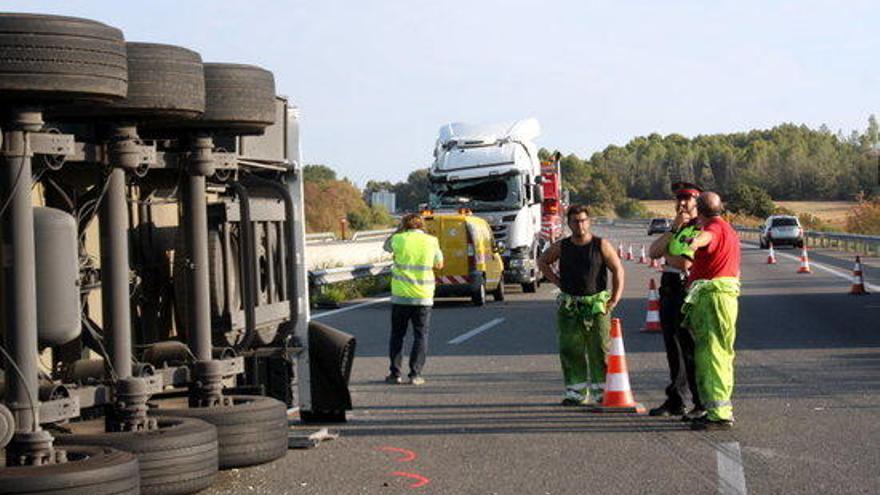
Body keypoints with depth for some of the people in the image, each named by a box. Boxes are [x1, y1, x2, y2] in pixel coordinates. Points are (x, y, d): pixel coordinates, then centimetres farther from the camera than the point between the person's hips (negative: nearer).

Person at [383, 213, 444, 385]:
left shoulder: (399, 239, -4)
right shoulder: (431, 241, 0)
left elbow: (386, 246, 19)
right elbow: (439, 265, 12)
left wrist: (399, 229, 18)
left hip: (401, 295, 0)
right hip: (423, 297, 0)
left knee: (397, 335, 10)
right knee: (420, 336, 6)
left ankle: (395, 373, 10)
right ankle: (415, 374, 1)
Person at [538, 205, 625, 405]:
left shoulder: (601, 246, -2)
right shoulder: (560, 247, 4)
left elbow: (618, 270, 0)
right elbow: (542, 262, 20)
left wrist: (614, 300, -5)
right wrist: (557, 281, 8)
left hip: (597, 304, -2)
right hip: (569, 305, 2)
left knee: (600, 350, -2)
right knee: (570, 351, 1)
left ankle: (601, 390, 6)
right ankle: (576, 392, 9)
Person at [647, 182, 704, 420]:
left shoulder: (702, 230, -10)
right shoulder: (677, 228, 19)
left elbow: (685, 263, -20)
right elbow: (653, 252, 6)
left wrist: (666, 255, 1)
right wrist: (673, 229, -4)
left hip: (686, 292, -8)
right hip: (668, 291, 8)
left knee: (691, 349, -7)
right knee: (673, 348, 13)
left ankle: (703, 405, -2)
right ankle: (675, 402, 20)